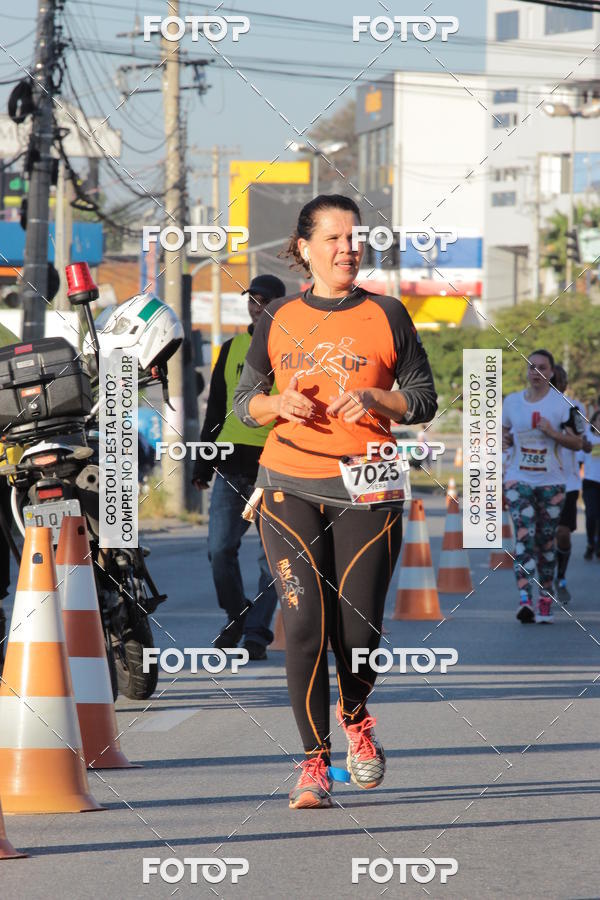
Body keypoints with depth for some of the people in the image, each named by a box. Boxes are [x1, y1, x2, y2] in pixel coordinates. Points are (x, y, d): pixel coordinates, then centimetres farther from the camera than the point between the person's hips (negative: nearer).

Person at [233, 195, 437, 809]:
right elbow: (244, 400, 14)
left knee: (358, 628, -3)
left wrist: (375, 401, -13)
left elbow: (424, 400, 6)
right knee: (305, 625, -9)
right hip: (290, 488, 1)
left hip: (367, 491, -1)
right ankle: (314, 763, -2)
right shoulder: (279, 319, 8)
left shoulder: (385, 315, 5)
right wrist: (279, 404, -8)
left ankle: (355, 714, 31)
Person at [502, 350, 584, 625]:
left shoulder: (562, 404, -2)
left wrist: (552, 433, -19)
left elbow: (577, 443, -4)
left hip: (551, 482, -1)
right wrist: (504, 439, 0)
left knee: (547, 542, 5)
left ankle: (546, 599, 18)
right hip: (519, 480, 1)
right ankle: (525, 598, -27)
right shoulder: (512, 402, 7)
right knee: (524, 535, -16)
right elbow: (504, 431, 23)